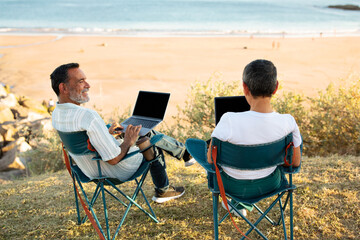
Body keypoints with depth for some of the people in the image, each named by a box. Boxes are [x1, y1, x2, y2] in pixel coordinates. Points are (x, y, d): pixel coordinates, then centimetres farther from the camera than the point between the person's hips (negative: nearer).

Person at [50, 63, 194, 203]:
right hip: (119, 171, -9)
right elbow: (113, 159, -31)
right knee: (152, 139, 16)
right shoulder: (89, 116, -36)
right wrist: (128, 142, -14)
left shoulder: (56, 115, -6)